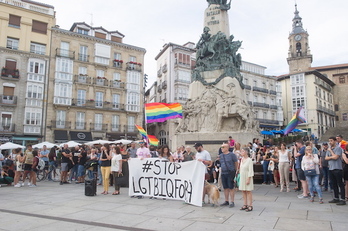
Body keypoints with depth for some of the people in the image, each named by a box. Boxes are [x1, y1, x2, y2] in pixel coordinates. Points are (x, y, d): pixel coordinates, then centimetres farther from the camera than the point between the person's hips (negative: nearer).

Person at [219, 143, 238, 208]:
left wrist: (234, 170, 8)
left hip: (230, 173, -5)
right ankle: (226, 201, 22)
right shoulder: (220, 155, 9)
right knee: (225, 188, 11)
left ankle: (232, 202, 8)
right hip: (223, 173, 5)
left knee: (231, 188, -1)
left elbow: (236, 163, 0)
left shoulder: (232, 154, -8)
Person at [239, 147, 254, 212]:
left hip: (247, 177, -7)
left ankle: (250, 206, 6)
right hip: (242, 177, 7)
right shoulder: (242, 159, 10)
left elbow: (250, 170, -15)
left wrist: (248, 178, -18)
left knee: (248, 191, -1)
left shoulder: (249, 160, -12)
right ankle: (245, 205, 18)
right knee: (243, 191, 9)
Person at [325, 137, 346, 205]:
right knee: (334, 184, 13)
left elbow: (335, 157, -16)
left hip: (337, 169, -7)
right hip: (330, 169, 7)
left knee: (340, 184, -3)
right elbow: (326, 158, 7)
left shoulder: (338, 148, -7)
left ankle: (342, 200, 0)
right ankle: (336, 198, 22)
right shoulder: (329, 149, 14)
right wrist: (332, 157, -10)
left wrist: (331, 151, -6)